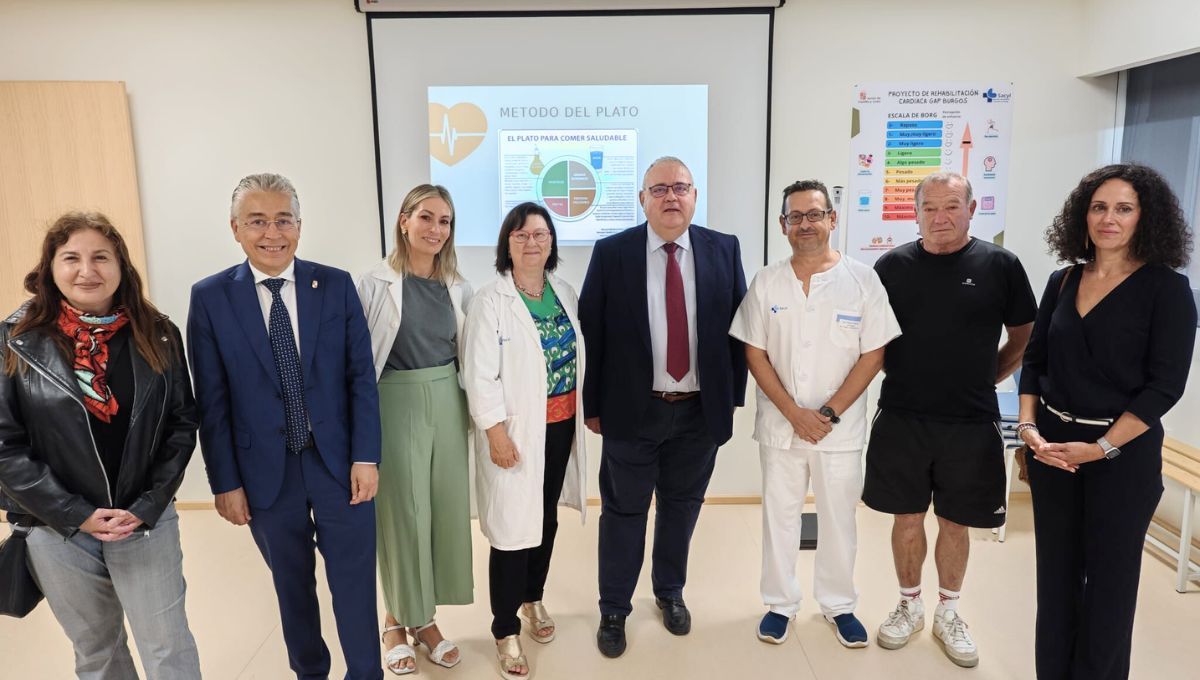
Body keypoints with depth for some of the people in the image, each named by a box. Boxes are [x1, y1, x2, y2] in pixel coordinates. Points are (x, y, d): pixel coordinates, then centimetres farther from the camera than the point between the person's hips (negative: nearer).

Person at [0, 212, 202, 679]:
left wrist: (147, 506, -10)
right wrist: (76, 515, -12)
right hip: (57, 529, 0)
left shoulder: (157, 336, -3)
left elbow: (182, 424, -1)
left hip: (146, 520, 0)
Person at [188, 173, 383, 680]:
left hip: (339, 464, 0)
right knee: (292, 587, 18)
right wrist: (225, 482, -2)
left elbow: (362, 376, -2)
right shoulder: (210, 297, -4)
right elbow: (212, 402, -2)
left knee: (354, 585, 9)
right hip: (266, 473, 0)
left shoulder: (337, 285, -3)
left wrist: (366, 457, -6)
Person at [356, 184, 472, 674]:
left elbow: (467, 355, 11)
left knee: (446, 510, 10)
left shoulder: (458, 287, 5)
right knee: (402, 514, 6)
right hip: (397, 407, -4)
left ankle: (424, 618, 29)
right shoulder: (375, 284, -8)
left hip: (449, 405, 4)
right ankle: (397, 619, 28)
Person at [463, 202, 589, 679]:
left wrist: (589, 409, 12)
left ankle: (533, 599, 40)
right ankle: (506, 632, 16)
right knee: (513, 527, 0)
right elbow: (480, 376, -14)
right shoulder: (491, 301, -11)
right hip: (517, 430, -6)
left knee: (547, 518, 18)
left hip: (561, 426, 6)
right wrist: (496, 433, -17)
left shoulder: (564, 293, 7)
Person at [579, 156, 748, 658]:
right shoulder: (611, 253, -6)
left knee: (682, 506, 18)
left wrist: (733, 396, 2)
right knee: (623, 511, 10)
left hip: (700, 411, 2)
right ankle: (613, 609, 29)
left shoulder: (724, 250, 0)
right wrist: (593, 405, -4)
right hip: (633, 410, -2)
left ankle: (670, 592, 41)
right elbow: (590, 333, -4)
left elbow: (738, 328, 4)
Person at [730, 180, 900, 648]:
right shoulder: (766, 283, -1)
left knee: (839, 518, 12)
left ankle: (838, 604, 32)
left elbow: (873, 355, -5)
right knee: (779, 515, 12)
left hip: (841, 429, -1)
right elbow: (755, 354, -1)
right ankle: (780, 603, 29)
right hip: (780, 425, 1)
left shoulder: (862, 280, -5)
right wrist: (794, 413, -10)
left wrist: (830, 413, -11)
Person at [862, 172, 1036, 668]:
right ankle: (909, 607, 30)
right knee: (907, 518, 11)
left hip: (970, 423, 0)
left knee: (955, 523, 12)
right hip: (901, 419, 1)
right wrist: (901, 376, 4)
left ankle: (948, 614, 32)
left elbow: (1024, 339, 7)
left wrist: (984, 380, 5)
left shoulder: (1000, 265, -3)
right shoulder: (892, 265, -1)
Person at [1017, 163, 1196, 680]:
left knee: (1108, 579, 9)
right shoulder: (1062, 281, 5)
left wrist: (1100, 447, -18)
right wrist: (1029, 428, -6)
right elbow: (1034, 361, 8)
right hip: (1052, 447, 4)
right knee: (1055, 573, 13)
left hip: (1123, 454, -4)